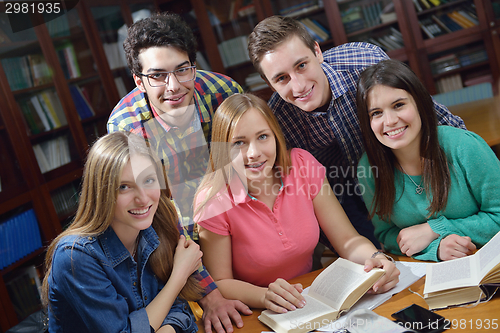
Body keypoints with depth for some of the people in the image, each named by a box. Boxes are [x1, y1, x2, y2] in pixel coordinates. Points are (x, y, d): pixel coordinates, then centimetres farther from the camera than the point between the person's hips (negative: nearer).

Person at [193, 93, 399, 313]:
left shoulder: (301, 164, -9)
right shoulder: (214, 202, -18)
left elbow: (347, 240, -6)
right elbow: (219, 283, -11)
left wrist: (375, 258, -27)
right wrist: (265, 296, -29)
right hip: (254, 315, -2)